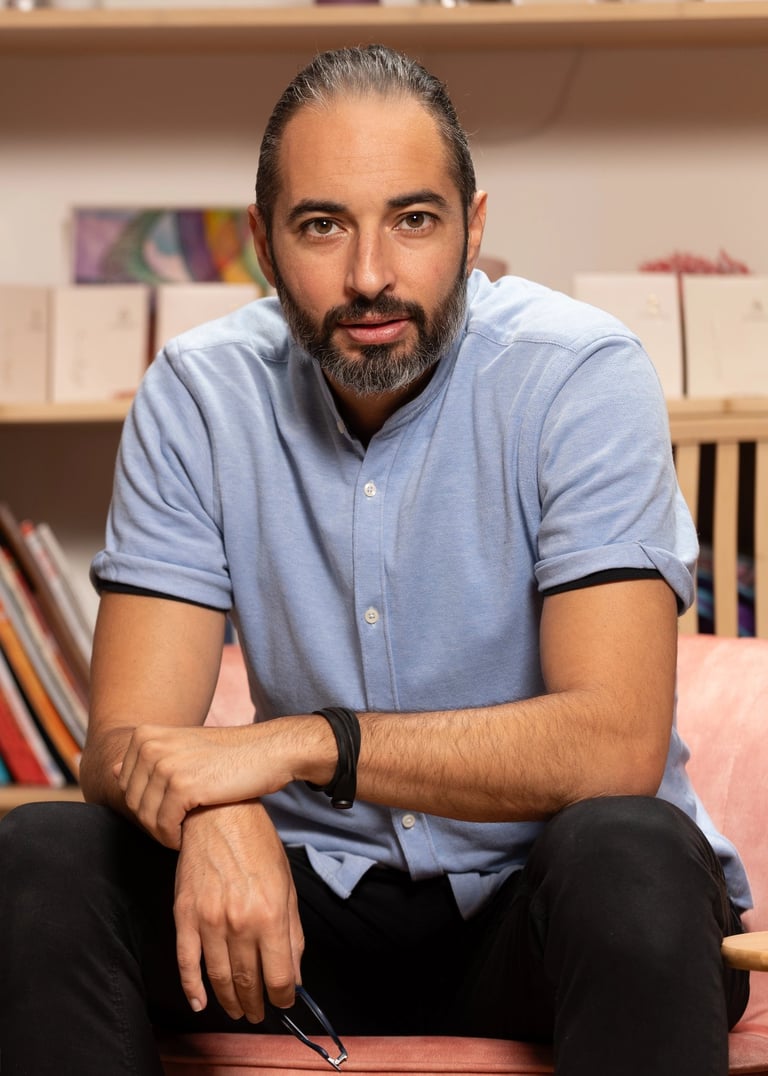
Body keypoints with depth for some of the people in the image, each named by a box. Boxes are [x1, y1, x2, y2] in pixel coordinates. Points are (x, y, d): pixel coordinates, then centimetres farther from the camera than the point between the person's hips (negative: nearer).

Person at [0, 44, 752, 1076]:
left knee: (628, 856, -36)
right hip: (321, 891, 3)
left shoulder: (583, 375, -14)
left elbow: (614, 743, -23)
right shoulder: (197, 397, -4)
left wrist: (300, 743, -31)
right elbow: (128, 741, -8)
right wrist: (216, 816, -33)